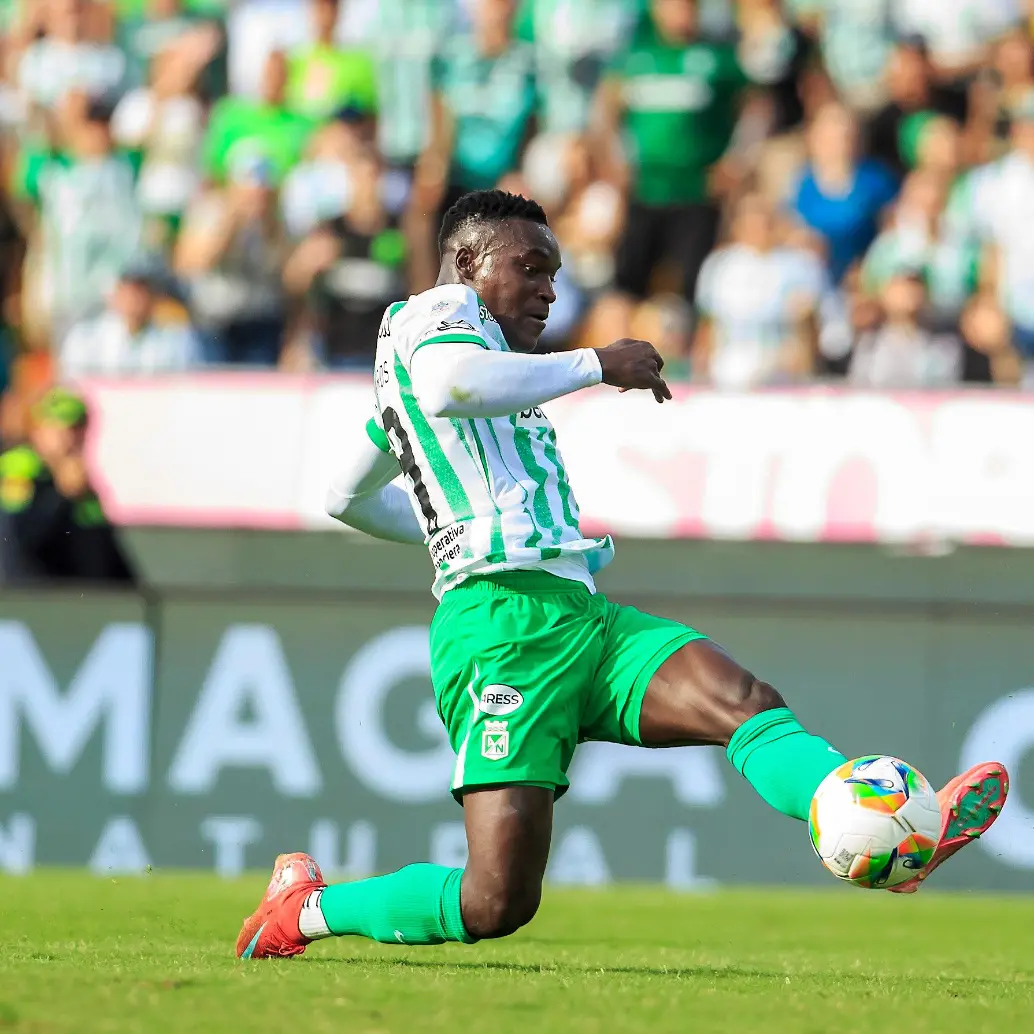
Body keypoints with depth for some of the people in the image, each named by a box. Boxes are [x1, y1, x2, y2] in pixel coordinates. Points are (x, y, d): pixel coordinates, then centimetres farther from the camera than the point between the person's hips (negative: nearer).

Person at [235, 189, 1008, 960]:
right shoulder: (436, 314, 4)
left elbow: (348, 497, 43)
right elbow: (451, 387, -22)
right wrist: (596, 365, -13)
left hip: (583, 619, 9)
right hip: (505, 619, -9)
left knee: (743, 700, -20)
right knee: (498, 902, -16)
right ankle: (307, 908, 9)